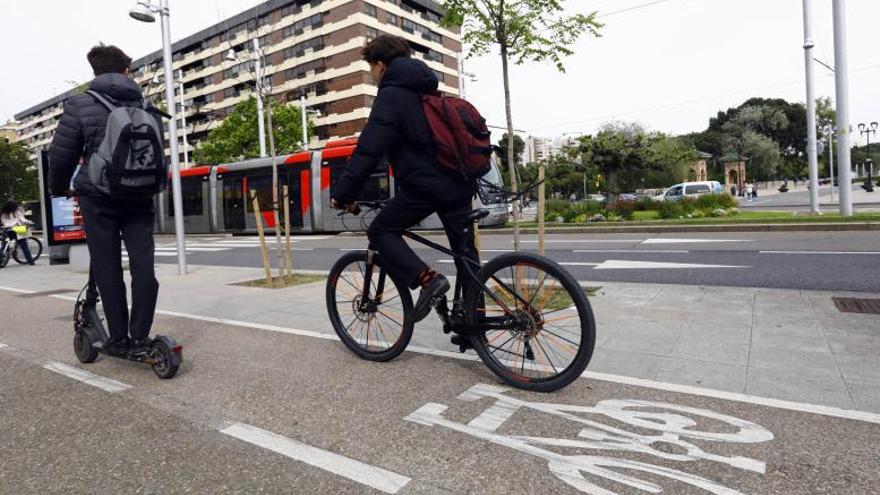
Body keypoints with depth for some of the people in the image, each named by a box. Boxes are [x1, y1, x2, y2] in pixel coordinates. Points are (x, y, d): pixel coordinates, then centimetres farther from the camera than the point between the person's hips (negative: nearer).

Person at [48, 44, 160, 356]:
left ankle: (118, 339, 9)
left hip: (99, 197, -2)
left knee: (108, 270, 4)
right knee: (143, 266, 1)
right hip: (139, 198, 2)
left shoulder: (80, 104, -1)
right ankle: (140, 338, 2)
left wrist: (59, 188, 17)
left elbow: (62, 154, -1)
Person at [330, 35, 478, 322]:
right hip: (458, 183, 8)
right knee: (464, 250, 10)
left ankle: (427, 278, -12)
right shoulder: (430, 91, 21)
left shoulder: (391, 95, -5)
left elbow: (369, 150, -14)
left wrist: (343, 193, -10)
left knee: (381, 232, 7)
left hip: (424, 184, -8)